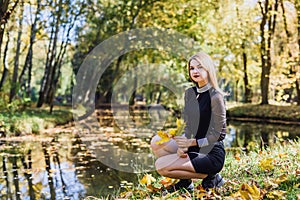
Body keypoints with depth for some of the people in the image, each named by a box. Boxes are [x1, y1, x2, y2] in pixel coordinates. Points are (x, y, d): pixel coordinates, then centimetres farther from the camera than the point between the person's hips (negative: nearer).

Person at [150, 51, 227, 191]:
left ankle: (209, 176, -3)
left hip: (211, 154, -8)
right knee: (156, 142, -4)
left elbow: (215, 135, -15)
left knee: (161, 166, -16)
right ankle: (185, 180, 3)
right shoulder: (189, 93, 7)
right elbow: (188, 126, 9)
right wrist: (183, 146, -9)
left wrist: (192, 142, -25)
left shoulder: (215, 97, -16)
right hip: (194, 148, 8)